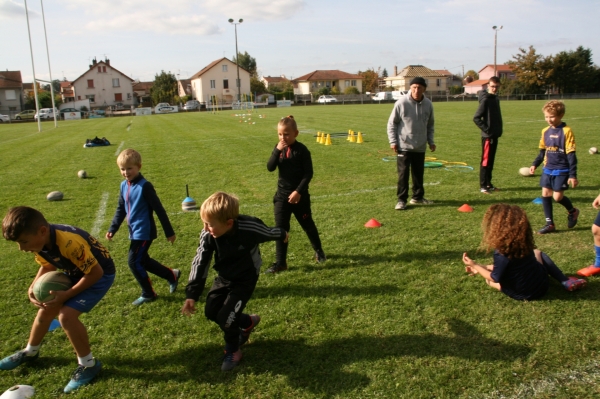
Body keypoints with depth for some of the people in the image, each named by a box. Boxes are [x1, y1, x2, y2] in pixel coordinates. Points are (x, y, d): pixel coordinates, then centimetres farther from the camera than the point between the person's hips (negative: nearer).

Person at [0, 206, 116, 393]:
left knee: (66, 315, -21)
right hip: (74, 272, 8)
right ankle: (30, 352, 43)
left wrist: (67, 295, -25)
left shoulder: (70, 243, -39)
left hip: (100, 275, -8)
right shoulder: (40, 241, -13)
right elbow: (48, 266, 7)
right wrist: (33, 288, -9)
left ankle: (88, 364, -1)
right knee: (45, 311, 15)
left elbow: (95, 272, -29)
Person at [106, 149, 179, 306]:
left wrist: (169, 232, -12)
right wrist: (112, 229, 8)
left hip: (144, 232, -8)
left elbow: (159, 209, -15)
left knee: (133, 262, -6)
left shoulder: (144, 186, -18)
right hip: (134, 231, 8)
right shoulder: (124, 185, 5)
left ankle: (148, 294, 12)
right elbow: (121, 209, 16)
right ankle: (172, 275, 32)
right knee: (143, 261, 15)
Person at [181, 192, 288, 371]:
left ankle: (233, 351, 20)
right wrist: (192, 295, -19)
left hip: (245, 279, -5)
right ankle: (248, 322, 31)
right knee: (211, 312, 6)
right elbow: (200, 263, -15)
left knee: (225, 317, -11)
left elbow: (269, 233, -11)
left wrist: (282, 235, 13)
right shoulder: (208, 235, -23)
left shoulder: (250, 228, -34)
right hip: (224, 278, 5)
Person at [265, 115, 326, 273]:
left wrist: (298, 191, -21)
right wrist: (277, 151, -21)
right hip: (282, 195, 4)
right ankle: (280, 262, 7)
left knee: (307, 224, 13)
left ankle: (318, 250, 38)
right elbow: (270, 168, -9)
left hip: (299, 195, -3)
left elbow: (308, 173, -13)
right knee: (280, 228, 0)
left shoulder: (302, 150, -12)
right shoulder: (279, 148, 2)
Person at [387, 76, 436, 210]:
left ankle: (417, 197, 28)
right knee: (403, 173, -3)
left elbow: (430, 125, 15)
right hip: (404, 146, -4)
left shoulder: (428, 104, 2)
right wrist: (393, 141, -10)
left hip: (420, 147, 4)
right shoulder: (401, 103, -11)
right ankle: (401, 199, 6)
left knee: (419, 173, 13)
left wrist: (431, 141, 9)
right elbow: (392, 123, -4)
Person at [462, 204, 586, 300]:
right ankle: (565, 281, 17)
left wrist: (474, 265, -7)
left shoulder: (502, 253, -27)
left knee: (490, 280, 18)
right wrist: (480, 267, 7)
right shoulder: (523, 243, -5)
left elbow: (494, 278, -17)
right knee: (537, 252, 30)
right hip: (542, 285, 6)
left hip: (524, 294, -5)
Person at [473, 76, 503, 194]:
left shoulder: (496, 99, 12)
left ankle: (488, 183, 21)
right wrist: (486, 129, -16)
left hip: (495, 135, 8)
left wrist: (499, 130, 11)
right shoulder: (485, 100, -13)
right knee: (485, 161, -4)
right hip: (487, 136, -8)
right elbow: (476, 118, -17)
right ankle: (483, 185, 1)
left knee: (491, 160, 13)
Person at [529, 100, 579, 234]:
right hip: (548, 169, 6)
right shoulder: (545, 131, 5)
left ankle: (573, 211, 24)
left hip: (561, 170, -6)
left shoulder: (566, 131, -13)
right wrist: (535, 164, 10)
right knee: (545, 194, 3)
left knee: (557, 196, -8)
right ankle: (550, 224, 13)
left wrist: (573, 175, -14)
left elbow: (571, 155, -13)